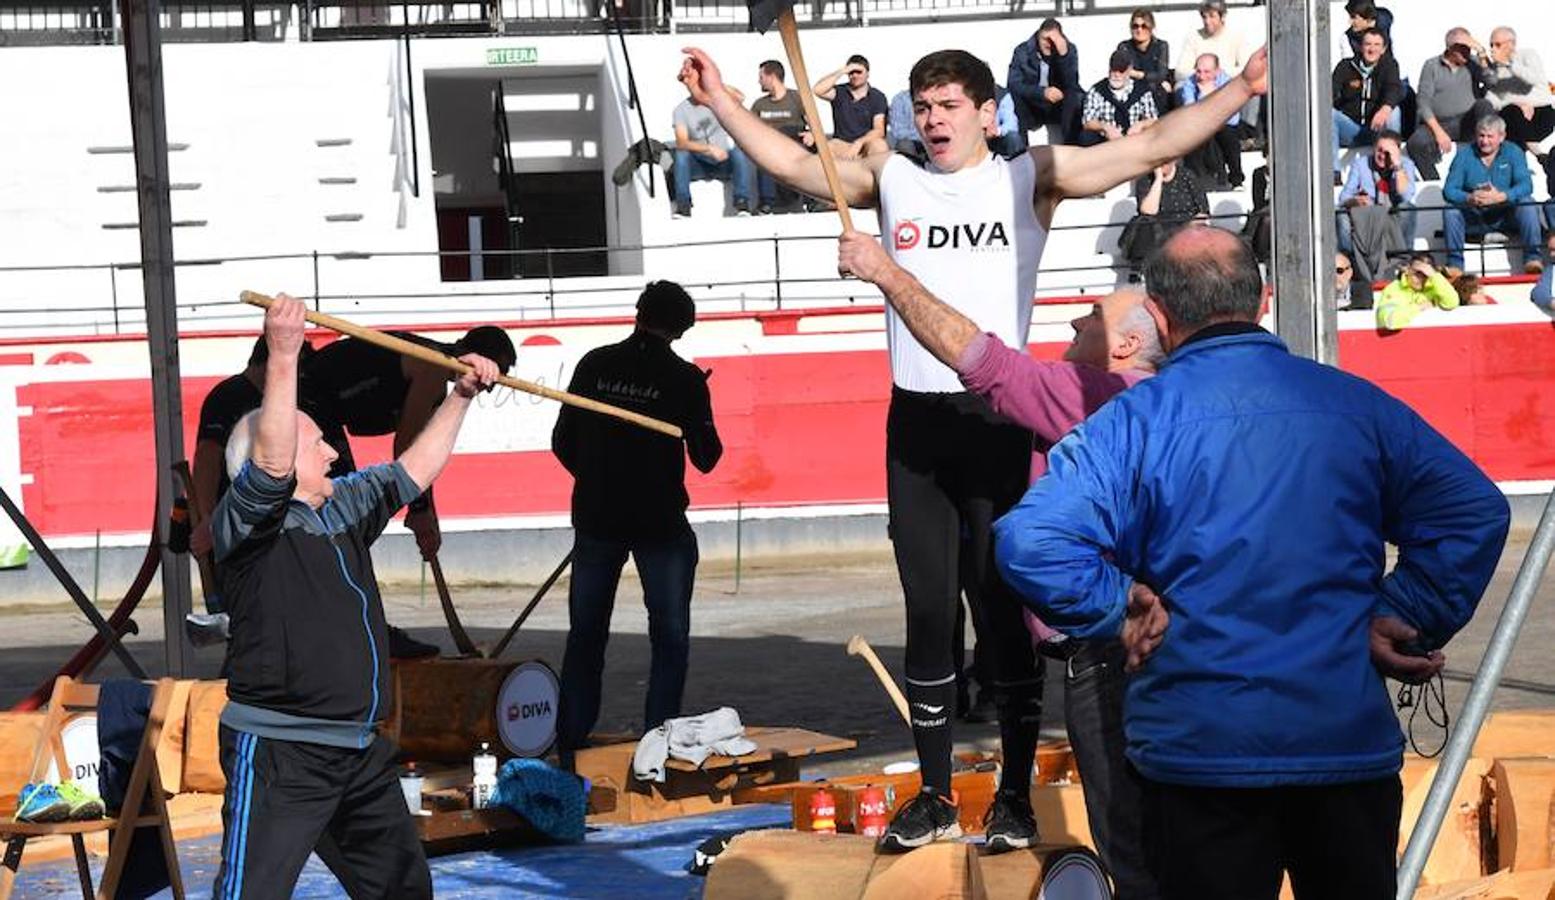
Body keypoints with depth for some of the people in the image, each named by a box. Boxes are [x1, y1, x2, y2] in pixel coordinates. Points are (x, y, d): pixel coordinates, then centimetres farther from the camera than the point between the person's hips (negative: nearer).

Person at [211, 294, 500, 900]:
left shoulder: (343, 506, 15)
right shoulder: (244, 520, -10)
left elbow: (411, 471, 28)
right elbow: (271, 466, -30)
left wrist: (460, 397, 27)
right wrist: (282, 358, -38)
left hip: (362, 754, 9)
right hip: (279, 757, -9)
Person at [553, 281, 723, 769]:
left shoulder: (595, 364, 1)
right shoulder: (685, 378, -7)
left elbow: (562, 442, 6)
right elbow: (705, 457, -2)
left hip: (596, 517, 3)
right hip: (660, 523, -3)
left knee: (585, 635, 12)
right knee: (670, 637, 7)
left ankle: (571, 744, 12)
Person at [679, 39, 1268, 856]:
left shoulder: (1031, 177, 2)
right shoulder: (892, 179, 11)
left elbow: (1150, 148, -3)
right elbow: (794, 165, 11)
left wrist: (1243, 87, -11)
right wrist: (719, 99, 5)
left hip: (994, 414, -3)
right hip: (914, 419, 3)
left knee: (1003, 606, -1)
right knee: (927, 611, 7)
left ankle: (1015, 795, 9)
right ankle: (935, 795, 16)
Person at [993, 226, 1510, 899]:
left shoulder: (1134, 421, -8)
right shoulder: (1355, 403, 2)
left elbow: (1031, 543, -20)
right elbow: (1475, 513, 2)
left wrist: (1119, 612, -7)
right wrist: (1404, 620, 6)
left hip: (1199, 749, -3)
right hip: (1352, 743, 3)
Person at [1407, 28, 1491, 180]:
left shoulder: (1473, 62, 11)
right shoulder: (1432, 66, 7)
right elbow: (1423, 102, -2)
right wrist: (1438, 132, -14)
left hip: (1467, 125, 1)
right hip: (1438, 123, -1)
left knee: (1483, 105, -29)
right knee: (1416, 142, -31)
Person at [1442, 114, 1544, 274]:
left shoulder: (1513, 152, -1)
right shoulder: (1464, 156, -1)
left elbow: (1526, 185, -15)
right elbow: (1449, 190, -10)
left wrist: (1501, 197, -35)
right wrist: (1469, 198, -33)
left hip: (1506, 217, 0)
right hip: (1474, 220, 1)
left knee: (1527, 204, -26)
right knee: (1450, 210, -25)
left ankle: (1532, 258, -23)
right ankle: (1454, 263, -19)